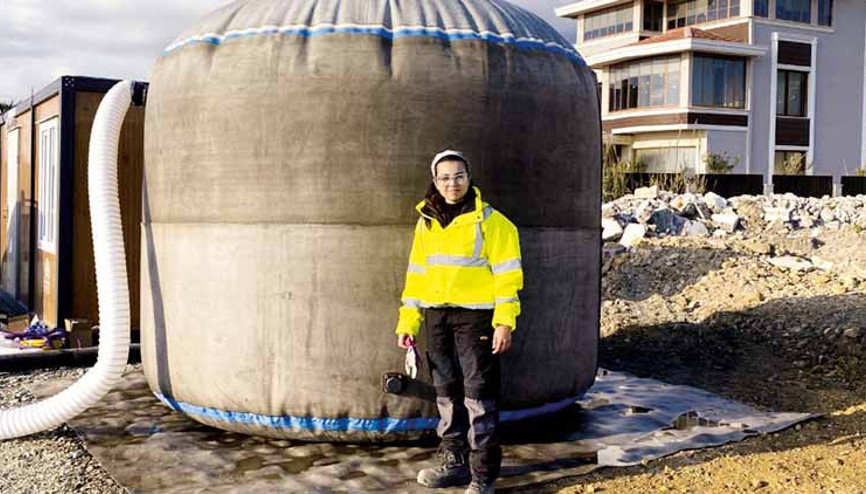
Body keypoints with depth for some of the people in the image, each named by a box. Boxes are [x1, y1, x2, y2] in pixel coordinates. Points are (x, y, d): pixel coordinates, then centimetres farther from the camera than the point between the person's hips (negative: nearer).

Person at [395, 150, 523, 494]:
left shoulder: (490, 221, -5)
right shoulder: (426, 222, 12)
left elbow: (507, 274, -8)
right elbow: (417, 274, 15)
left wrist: (505, 322, -15)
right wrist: (407, 322, 10)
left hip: (475, 315, -6)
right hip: (436, 317, 6)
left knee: (478, 394, -4)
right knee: (447, 392, 12)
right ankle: (454, 462, 25)